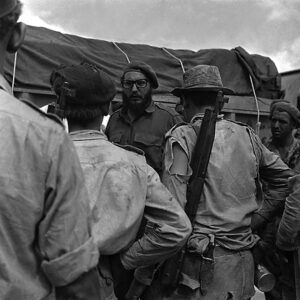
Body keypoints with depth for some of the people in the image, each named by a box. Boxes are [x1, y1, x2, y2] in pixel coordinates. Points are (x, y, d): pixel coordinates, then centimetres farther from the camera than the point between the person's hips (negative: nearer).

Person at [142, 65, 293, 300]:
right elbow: (285, 178, 15)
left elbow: (174, 207, -15)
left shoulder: (182, 137, -9)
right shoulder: (247, 136, 6)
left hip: (201, 262, -6)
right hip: (243, 264, 6)